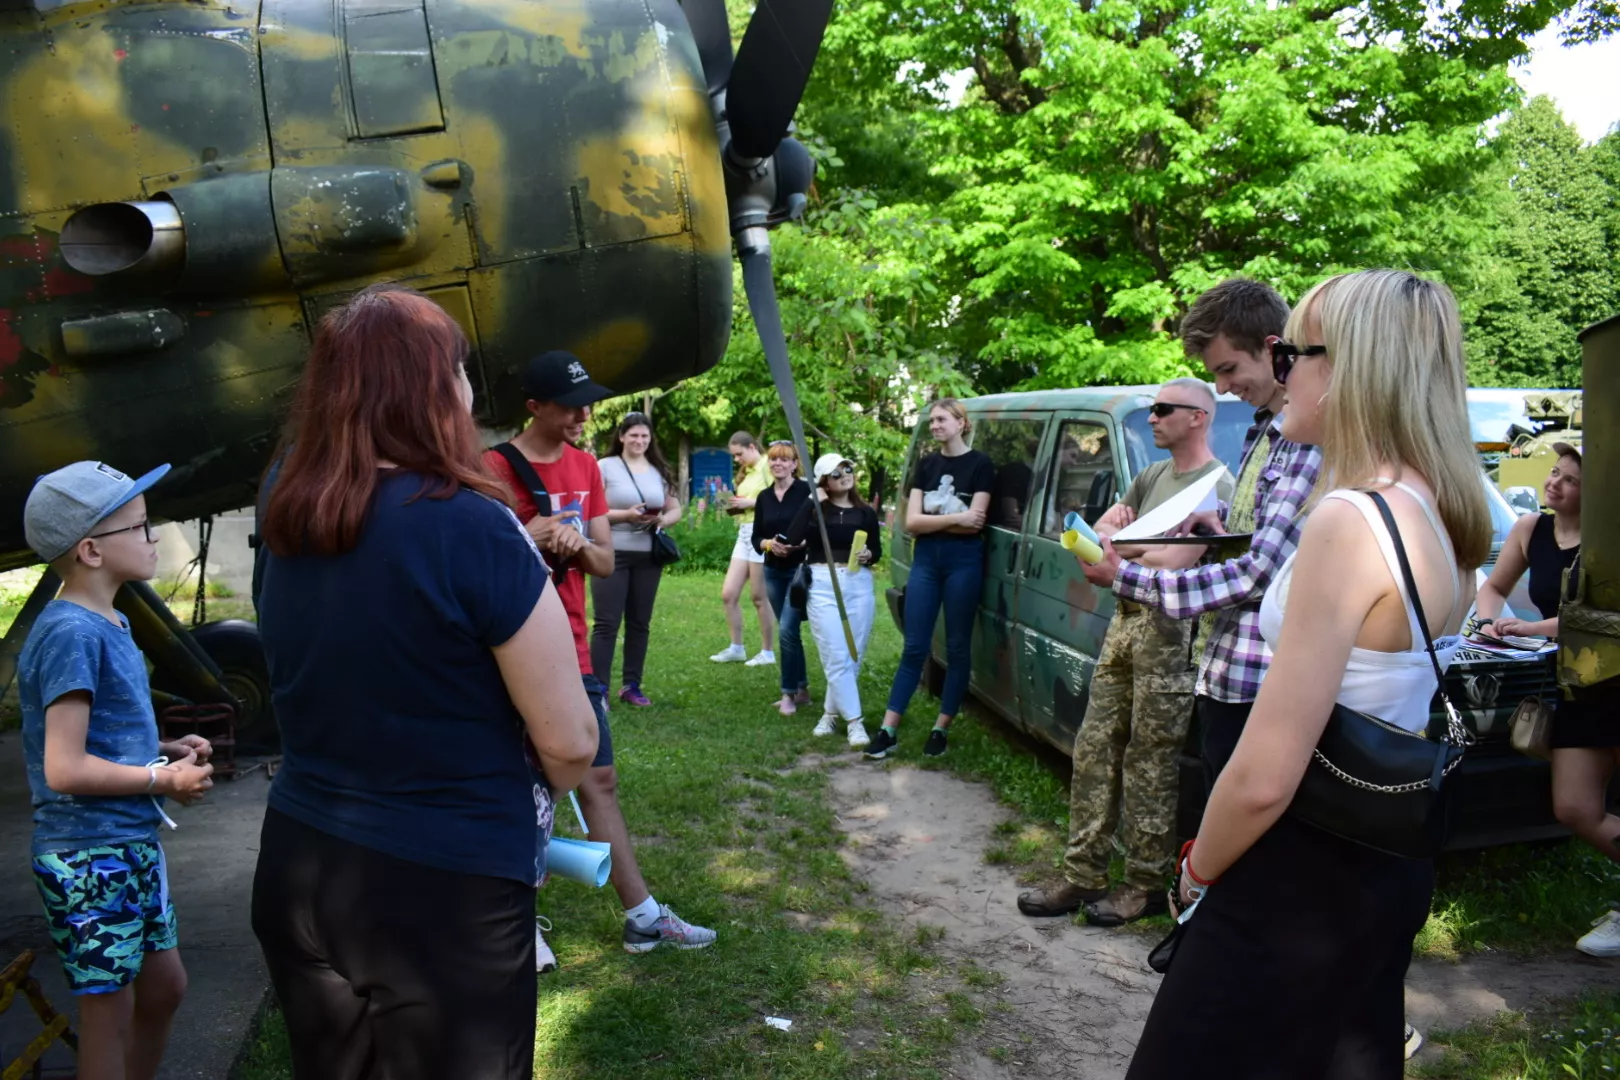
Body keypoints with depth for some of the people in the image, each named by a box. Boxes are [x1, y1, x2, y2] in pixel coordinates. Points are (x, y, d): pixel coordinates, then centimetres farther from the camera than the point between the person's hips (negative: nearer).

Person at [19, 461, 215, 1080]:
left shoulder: (107, 625, 9)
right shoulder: (70, 633, -19)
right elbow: (64, 769, -24)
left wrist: (166, 752, 3)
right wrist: (166, 780, -13)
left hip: (133, 848, 9)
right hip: (90, 859, -9)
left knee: (165, 988, 20)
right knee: (110, 1016, 6)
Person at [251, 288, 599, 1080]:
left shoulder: (285, 524, -1)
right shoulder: (470, 525, -19)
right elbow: (569, 743, -14)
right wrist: (525, 794, 4)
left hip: (297, 868, 6)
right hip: (443, 885, -6)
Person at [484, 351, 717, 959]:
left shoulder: (585, 466, 9)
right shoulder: (495, 468, -11)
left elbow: (606, 563, 9)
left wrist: (578, 544, -12)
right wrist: (524, 540, -26)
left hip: (574, 652, 7)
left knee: (599, 782, 12)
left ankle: (643, 919, 20)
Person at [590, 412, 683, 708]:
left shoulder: (659, 471, 11)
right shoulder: (606, 467, -3)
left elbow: (675, 509, 14)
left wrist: (663, 520, -8)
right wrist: (625, 515, -20)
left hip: (648, 556, 5)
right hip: (612, 554, -5)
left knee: (640, 623, 10)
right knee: (607, 623, -5)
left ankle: (631, 685, 19)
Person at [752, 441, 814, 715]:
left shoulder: (807, 491, -9)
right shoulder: (764, 497, 8)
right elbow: (756, 538, 9)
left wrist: (802, 543, -24)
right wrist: (768, 544, -12)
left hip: (800, 570, -6)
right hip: (773, 571, 6)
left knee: (787, 630, -11)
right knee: (789, 631, 12)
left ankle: (789, 693, 1)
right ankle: (802, 689, 23)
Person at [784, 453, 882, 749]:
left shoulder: (866, 512, 8)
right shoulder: (814, 509, 1)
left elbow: (877, 550, 16)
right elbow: (792, 539, -14)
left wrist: (868, 555, -7)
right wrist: (811, 502, -14)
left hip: (859, 585, 3)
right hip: (822, 586, -3)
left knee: (853, 658, 7)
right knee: (836, 658, -8)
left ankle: (831, 712, 25)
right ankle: (854, 722, -4)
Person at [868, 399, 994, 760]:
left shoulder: (980, 463, -2)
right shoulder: (926, 465, 10)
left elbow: (974, 523, -12)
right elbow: (911, 522, 0)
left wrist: (931, 519, -6)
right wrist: (954, 518, -10)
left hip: (963, 560, -4)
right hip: (925, 559, 4)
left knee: (957, 648, 5)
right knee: (913, 648, 4)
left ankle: (940, 730, 14)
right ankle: (888, 730, 5)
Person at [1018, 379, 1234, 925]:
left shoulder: (1216, 485, -10)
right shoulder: (1152, 476, 17)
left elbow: (1171, 563, -19)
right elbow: (1099, 531, 17)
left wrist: (1113, 546, -4)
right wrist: (1113, 523, -6)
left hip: (1169, 632, -8)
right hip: (1126, 621, 8)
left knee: (1150, 764, -1)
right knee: (1094, 751, 9)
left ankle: (1146, 885, 13)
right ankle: (1083, 876, 17)